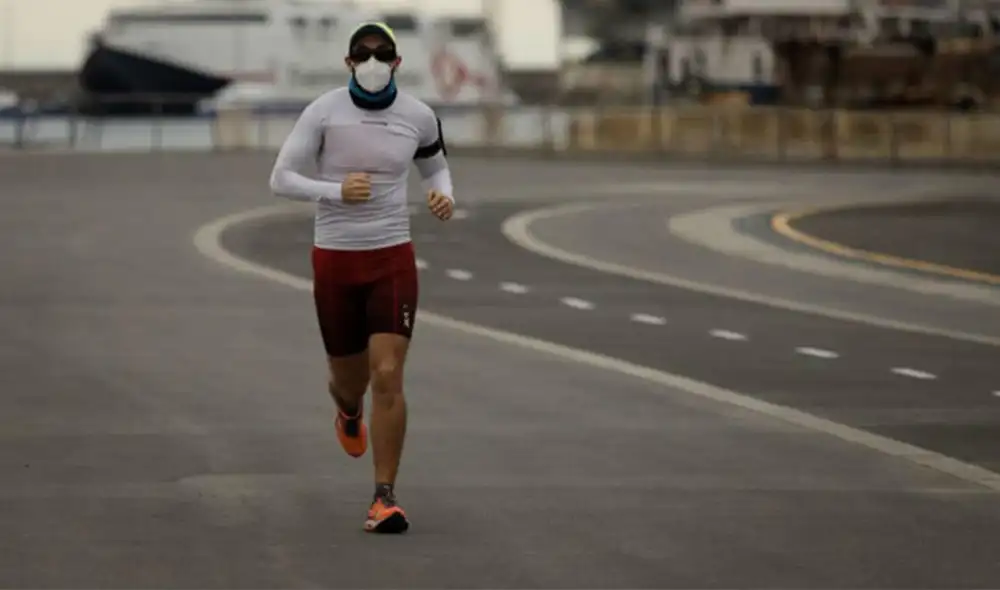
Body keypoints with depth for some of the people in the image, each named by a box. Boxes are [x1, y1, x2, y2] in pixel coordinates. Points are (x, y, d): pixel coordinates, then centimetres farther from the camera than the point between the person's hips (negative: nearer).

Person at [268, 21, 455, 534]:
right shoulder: (324, 111, -9)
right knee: (350, 379, 12)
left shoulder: (418, 117, -2)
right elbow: (281, 179, -8)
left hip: (393, 259, 0)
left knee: (388, 377, -14)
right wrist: (336, 191, -24)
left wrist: (444, 196, -5)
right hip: (335, 260, 0)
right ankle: (348, 413, 53)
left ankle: (385, 497, -5)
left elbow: (435, 165, 18)